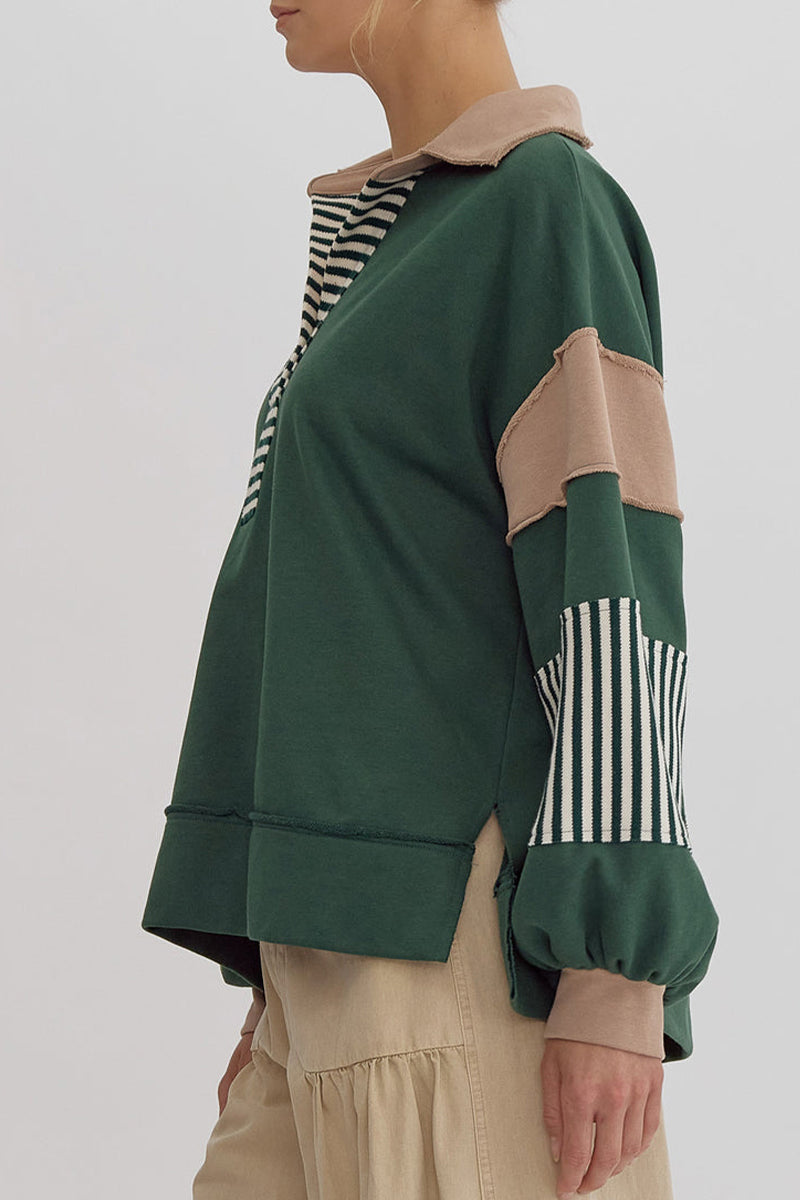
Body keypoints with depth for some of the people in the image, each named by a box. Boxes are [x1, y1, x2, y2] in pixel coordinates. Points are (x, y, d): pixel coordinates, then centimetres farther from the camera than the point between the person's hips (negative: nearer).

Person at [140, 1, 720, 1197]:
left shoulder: (551, 205, -5)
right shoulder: (408, 248, 23)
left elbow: (614, 583, -14)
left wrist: (616, 968, -21)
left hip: (476, 942, -9)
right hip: (367, 952, 9)